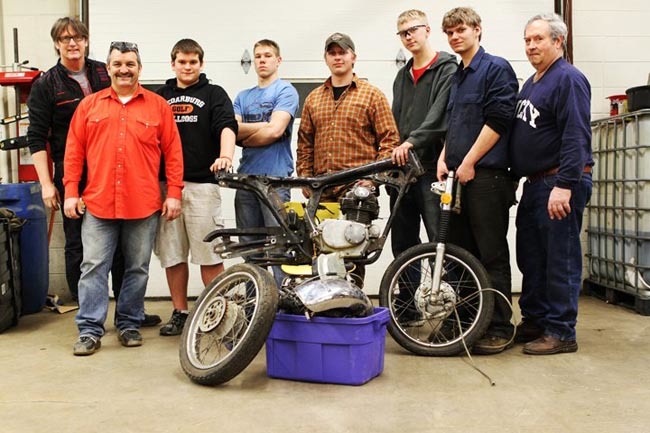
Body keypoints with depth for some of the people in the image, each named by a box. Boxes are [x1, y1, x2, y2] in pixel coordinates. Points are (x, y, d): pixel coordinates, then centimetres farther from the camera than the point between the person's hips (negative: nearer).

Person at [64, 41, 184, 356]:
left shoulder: (158, 106, 6)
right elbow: (74, 152, 8)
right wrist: (71, 192, 2)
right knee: (93, 268, 1)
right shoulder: (89, 105, 10)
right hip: (97, 204, 1)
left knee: (137, 269, 8)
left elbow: (173, 152, 3)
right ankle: (90, 330, 9)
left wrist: (174, 193, -2)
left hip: (144, 206, 0)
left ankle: (129, 324, 22)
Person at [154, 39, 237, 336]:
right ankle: (180, 313, 18)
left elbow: (227, 126, -7)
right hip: (165, 183, 3)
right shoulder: (160, 96, 19)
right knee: (172, 255, 7)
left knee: (210, 255, -4)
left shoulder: (214, 94, 10)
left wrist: (225, 156, -28)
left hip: (202, 183, -3)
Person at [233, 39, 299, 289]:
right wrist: (262, 128, -10)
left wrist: (244, 135, -1)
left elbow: (275, 131, -14)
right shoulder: (243, 97, 18)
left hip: (275, 178, -6)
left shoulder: (285, 91, 1)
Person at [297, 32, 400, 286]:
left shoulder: (371, 95, 5)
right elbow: (304, 142, 19)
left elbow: (390, 139, 0)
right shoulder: (313, 98, 17)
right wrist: (304, 177, 8)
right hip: (321, 190, 4)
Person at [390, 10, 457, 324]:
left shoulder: (448, 69, -1)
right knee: (403, 245, 11)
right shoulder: (402, 76, 21)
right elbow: (395, 121, 18)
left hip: (431, 169, -7)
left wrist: (412, 141, -24)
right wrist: (390, 159, 5)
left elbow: (440, 115, -15)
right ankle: (407, 309, 21)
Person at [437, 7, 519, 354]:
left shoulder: (496, 68, -3)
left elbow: (497, 121, -12)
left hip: (486, 176, -8)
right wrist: (444, 158, 8)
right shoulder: (456, 77, 21)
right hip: (459, 175, 8)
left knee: (492, 256, -4)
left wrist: (468, 163, -13)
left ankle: (500, 328, 5)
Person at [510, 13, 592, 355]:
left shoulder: (568, 79, -9)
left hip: (561, 185, -9)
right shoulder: (531, 83, 20)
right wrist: (515, 177, 20)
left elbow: (576, 137, -19)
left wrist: (564, 185, -25)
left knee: (560, 260, -3)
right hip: (534, 185, 10)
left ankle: (561, 333, 5)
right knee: (530, 258, 14)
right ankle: (534, 321, 26)